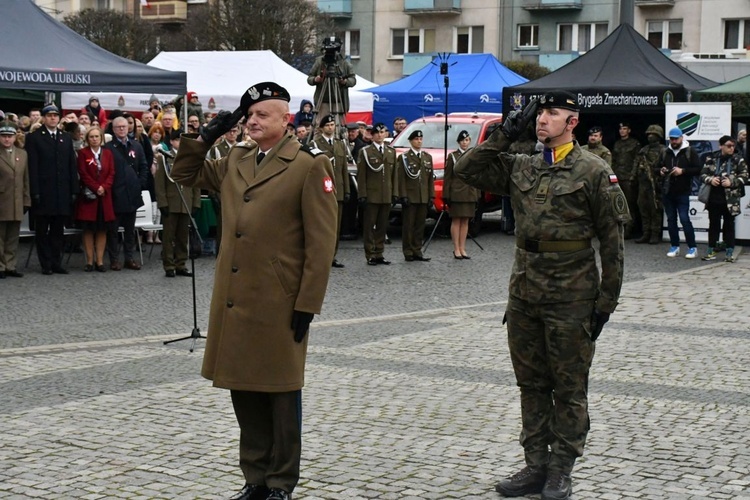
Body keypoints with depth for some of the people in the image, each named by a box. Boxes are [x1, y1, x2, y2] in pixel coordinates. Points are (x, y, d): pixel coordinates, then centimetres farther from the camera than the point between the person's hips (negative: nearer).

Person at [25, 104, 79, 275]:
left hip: (62, 193, 4)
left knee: (58, 230, 7)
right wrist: (35, 192, -14)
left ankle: (56, 263, 12)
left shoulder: (66, 138, 13)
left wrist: (74, 190, 3)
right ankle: (46, 264, 8)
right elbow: (32, 167, -7)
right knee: (42, 231, 3)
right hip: (43, 193, -4)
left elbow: (72, 166, 10)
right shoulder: (34, 138, 0)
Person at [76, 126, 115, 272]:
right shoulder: (83, 153, 1)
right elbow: (83, 174, -6)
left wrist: (104, 187, -11)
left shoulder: (108, 153, 10)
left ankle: (100, 261, 5)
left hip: (104, 196, 3)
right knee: (88, 229, -1)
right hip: (88, 196, -3)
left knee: (102, 229, 2)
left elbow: (111, 173, 4)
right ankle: (89, 261, 2)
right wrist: (96, 188, -13)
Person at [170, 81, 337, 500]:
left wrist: (308, 303, -14)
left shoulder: (309, 166, -8)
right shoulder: (235, 161, 11)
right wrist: (207, 137, 9)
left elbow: (321, 242, -11)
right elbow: (186, 175, 24)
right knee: (244, 389, 12)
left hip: (279, 302, -6)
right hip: (235, 298, 6)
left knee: (281, 392, 6)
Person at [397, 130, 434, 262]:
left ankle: (417, 251, 11)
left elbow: (431, 178, 14)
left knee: (420, 226, 6)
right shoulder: (404, 157, -1)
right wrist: (403, 196, -14)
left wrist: (431, 195, 6)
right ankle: (408, 253, 2)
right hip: (410, 197, -5)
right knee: (408, 225, -2)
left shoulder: (428, 157, 15)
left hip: (423, 198, 5)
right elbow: (400, 178, -6)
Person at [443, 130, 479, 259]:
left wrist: (478, 195, 6)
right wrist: (446, 195, -8)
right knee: (456, 221, -2)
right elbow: (447, 177, -2)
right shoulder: (452, 156, 1)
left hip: (470, 194, 4)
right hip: (457, 194, -4)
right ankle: (456, 249, 1)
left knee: (465, 221, 6)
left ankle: (462, 249, 9)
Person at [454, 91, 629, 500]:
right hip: (524, 295, 6)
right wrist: (505, 134, 2)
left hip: (570, 298, -6)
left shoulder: (594, 171, -6)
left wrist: (606, 301, -8)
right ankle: (536, 466, 23)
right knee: (531, 385, 13)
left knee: (569, 389, 5)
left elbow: (612, 240, -6)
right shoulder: (521, 168, 9)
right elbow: (467, 170, 9)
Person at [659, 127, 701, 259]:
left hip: (682, 192, -5)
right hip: (667, 192, 5)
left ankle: (692, 248, -1)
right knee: (671, 219, 9)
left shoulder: (690, 152, -2)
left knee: (684, 219, -9)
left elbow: (697, 169, -8)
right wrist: (660, 171, 1)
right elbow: (658, 167, 23)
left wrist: (682, 171, -19)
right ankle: (674, 246, 17)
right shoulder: (666, 153, 13)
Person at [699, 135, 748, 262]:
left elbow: (744, 176, -2)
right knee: (713, 224, 8)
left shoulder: (738, 160, 0)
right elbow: (703, 174, 8)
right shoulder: (711, 159, 4)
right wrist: (710, 180, -13)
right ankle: (711, 250, 16)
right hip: (714, 198, 1)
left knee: (729, 225, 5)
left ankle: (730, 252, 10)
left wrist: (732, 182, -16)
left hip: (730, 199, -1)